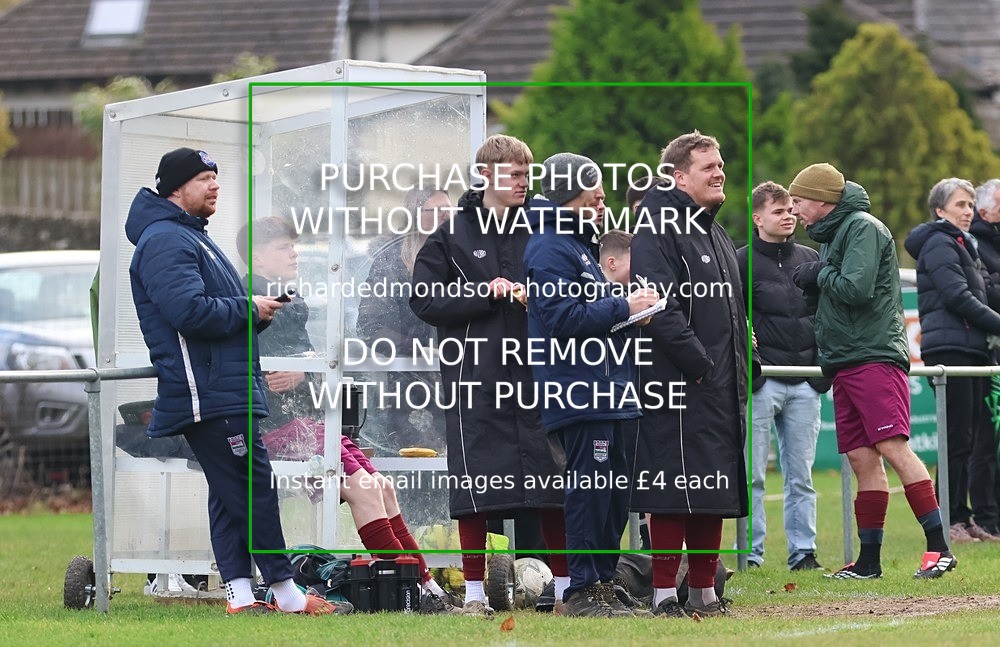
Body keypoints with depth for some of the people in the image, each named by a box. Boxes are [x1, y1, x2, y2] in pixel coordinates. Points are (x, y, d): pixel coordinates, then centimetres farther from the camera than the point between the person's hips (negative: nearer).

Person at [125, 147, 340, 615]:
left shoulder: (190, 237, 23)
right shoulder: (165, 241, -12)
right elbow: (188, 310, -24)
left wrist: (257, 312, 9)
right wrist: (250, 311, -13)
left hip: (226, 391, 11)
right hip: (209, 395, -11)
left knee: (230, 492, 7)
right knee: (255, 486, -9)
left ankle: (240, 594, 6)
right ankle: (285, 592, -6)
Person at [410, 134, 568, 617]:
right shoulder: (453, 235, 3)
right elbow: (423, 299, -4)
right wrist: (486, 294, -13)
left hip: (535, 371, 2)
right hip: (474, 374, -2)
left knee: (553, 479, 1)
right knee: (475, 484, -1)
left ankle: (565, 585, 10)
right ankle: (474, 591, 6)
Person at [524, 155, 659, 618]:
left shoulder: (574, 243, 21)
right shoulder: (549, 249, -11)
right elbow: (564, 318, -20)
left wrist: (626, 309, 13)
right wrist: (623, 307, -14)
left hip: (602, 389, 10)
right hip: (579, 391, -10)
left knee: (613, 492, 12)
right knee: (590, 489, -9)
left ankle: (602, 580, 18)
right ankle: (583, 590, -6)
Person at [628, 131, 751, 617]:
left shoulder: (714, 232, 21)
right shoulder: (659, 229, -10)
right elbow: (661, 308, -20)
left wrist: (738, 369, 15)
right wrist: (701, 366, -19)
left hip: (721, 389, 9)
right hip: (680, 389, -9)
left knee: (716, 492, 11)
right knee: (675, 493, -8)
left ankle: (704, 590, 18)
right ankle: (664, 593, -4)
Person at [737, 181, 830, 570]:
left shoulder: (810, 260, 14)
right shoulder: (742, 261, 0)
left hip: (804, 383, 4)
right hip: (760, 381, -4)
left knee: (801, 475, 6)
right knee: (753, 474, -3)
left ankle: (803, 552, 10)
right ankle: (751, 554, 1)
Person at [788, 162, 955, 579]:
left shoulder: (862, 227, -8)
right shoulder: (833, 235, 22)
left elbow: (856, 288, -20)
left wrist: (821, 274, -3)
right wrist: (812, 285, 4)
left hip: (874, 356, -9)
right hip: (843, 363, 10)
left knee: (893, 448, -16)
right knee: (862, 460, 7)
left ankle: (938, 547, -17)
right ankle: (868, 560, 7)